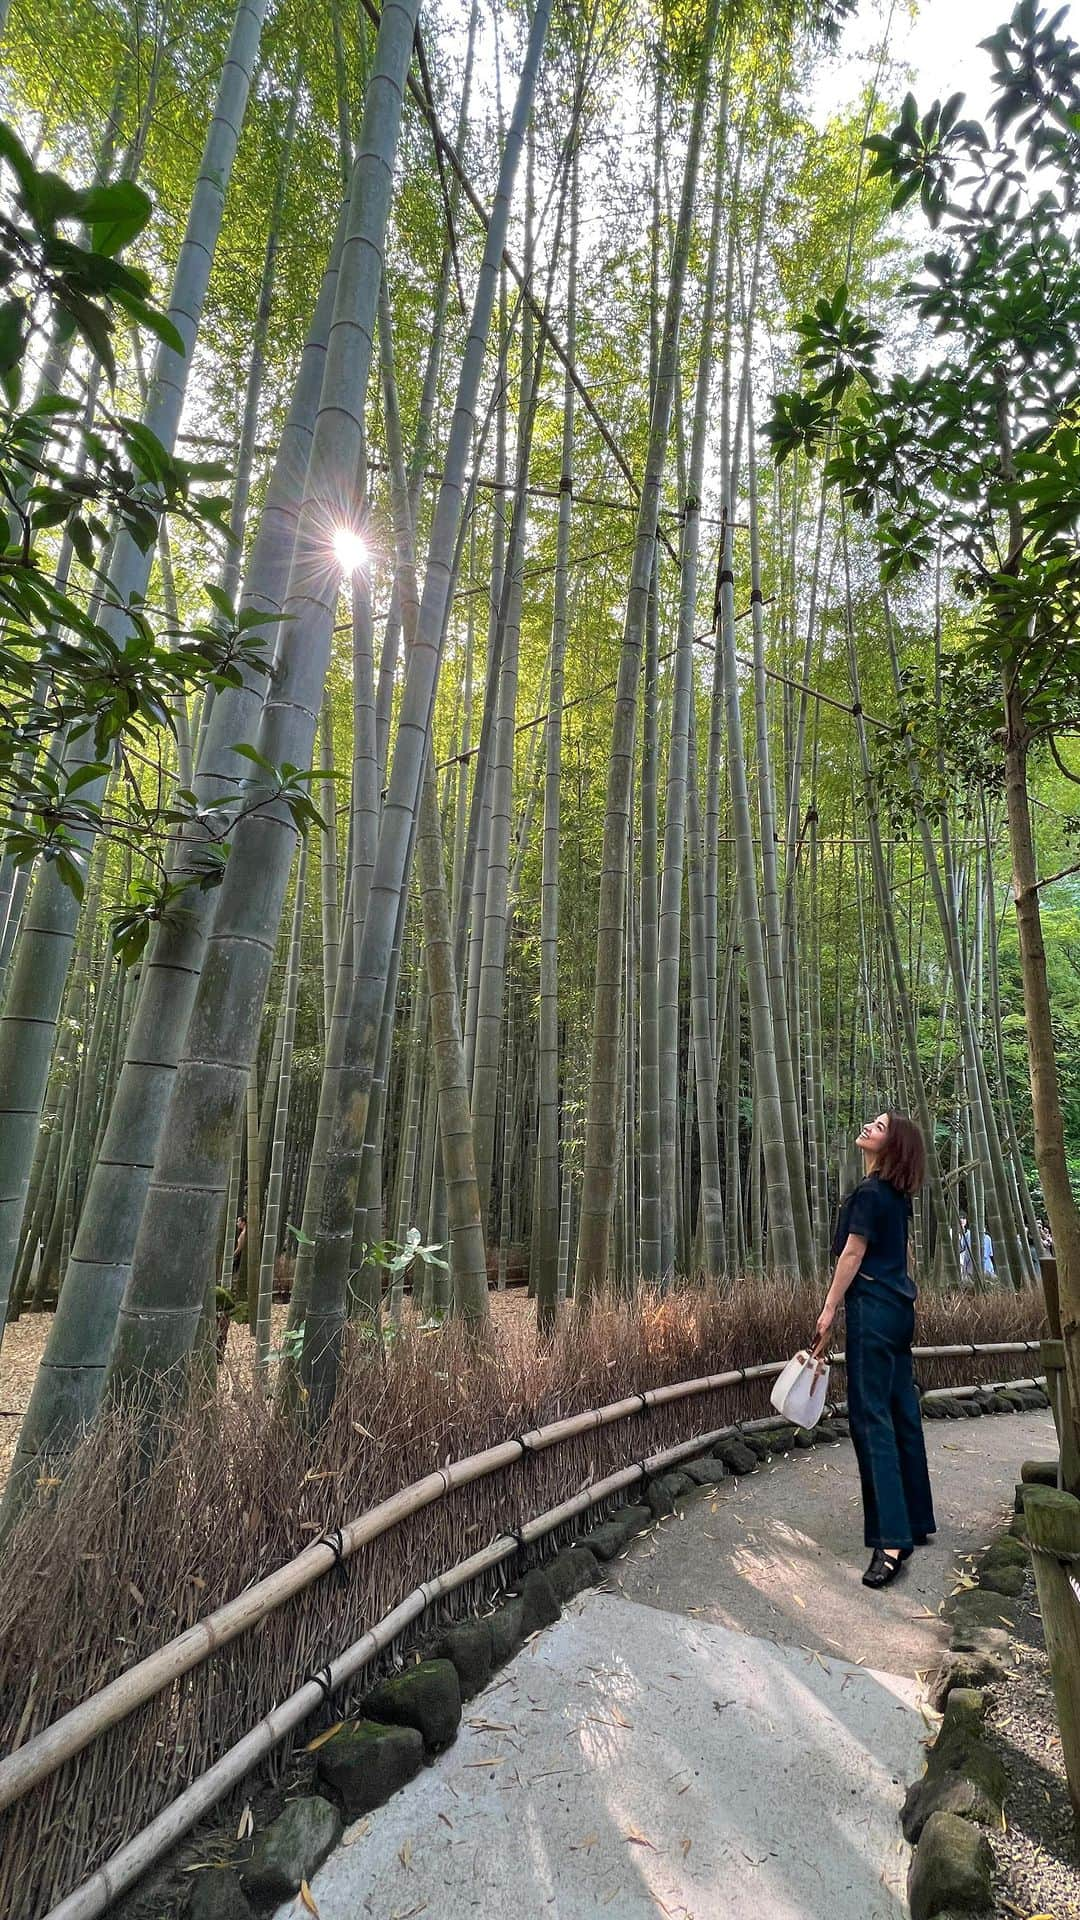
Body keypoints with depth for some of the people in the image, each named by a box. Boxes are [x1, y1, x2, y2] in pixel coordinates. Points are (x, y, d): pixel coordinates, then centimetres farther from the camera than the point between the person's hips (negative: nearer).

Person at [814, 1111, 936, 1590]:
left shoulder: (870, 1192, -15)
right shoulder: (897, 1196, 12)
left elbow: (852, 1254, -15)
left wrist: (828, 1310, -10)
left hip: (872, 1309, -9)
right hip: (900, 1308, 9)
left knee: (872, 1417, -7)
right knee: (903, 1413, 16)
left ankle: (891, 1539, -6)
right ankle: (917, 1520, 27)